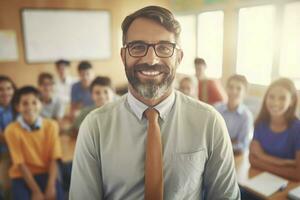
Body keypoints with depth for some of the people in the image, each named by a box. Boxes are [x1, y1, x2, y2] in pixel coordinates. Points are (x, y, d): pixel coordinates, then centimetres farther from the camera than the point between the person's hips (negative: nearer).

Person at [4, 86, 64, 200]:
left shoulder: (51, 126, -7)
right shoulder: (12, 130, -12)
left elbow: (53, 159, -7)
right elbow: (21, 164, -11)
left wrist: (51, 186, -20)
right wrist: (36, 191, -15)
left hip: (45, 173, 1)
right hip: (21, 176, -1)